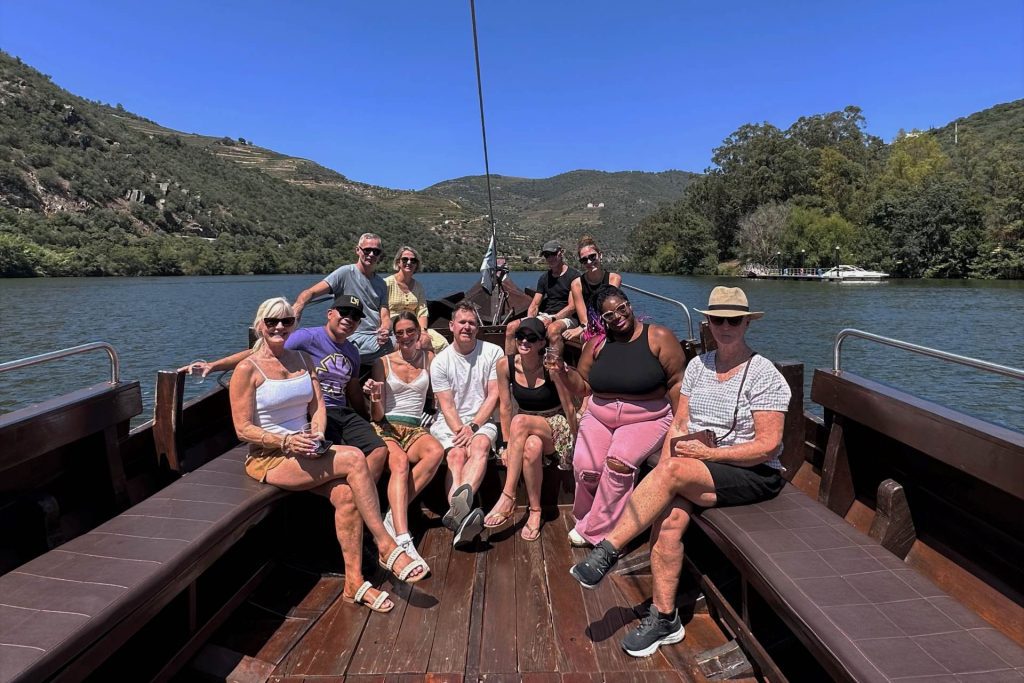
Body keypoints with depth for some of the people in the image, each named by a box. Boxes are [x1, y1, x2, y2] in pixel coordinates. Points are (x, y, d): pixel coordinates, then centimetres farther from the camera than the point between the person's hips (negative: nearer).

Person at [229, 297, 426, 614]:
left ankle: (354, 582, -14)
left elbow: (318, 406, 7)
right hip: (268, 458, -5)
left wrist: (317, 437, -13)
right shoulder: (248, 369, -6)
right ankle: (386, 547, -19)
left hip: (303, 450, 5)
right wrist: (286, 441, -23)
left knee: (346, 495, -24)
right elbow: (243, 429, -10)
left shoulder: (302, 359, 12)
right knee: (354, 459, -27)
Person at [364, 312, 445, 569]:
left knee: (436, 451, -33)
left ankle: (395, 516, -26)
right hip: (386, 428, -2)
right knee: (400, 462, -36)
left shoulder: (428, 358, 10)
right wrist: (376, 398, -20)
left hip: (414, 429, 2)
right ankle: (403, 540, -44)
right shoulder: (383, 363, 4)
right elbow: (377, 415, 0)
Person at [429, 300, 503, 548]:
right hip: (449, 424, 1)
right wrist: (460, 431, -19)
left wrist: (473, 427, -12)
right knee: (456, 454, -31)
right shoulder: (440, 362, 3)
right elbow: (447, 406, -2)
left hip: (482, 421, 0)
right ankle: (463, 517, -52)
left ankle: (458, 509, -58)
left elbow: (494, 395, -1)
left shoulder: (493, 353, 4)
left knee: (480, 446, -34)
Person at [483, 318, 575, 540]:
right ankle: (535, 511, -20)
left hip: (557, 428, -3)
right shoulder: (505, 365, -7)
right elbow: (505, 407, -2)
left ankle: (508, 497, -31)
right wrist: (508, 444, -4)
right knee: (532, 448, -36)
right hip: (525, 430, 3)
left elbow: (570, 408, -12)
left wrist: (577, 442, -13)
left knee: (520, 421, -35)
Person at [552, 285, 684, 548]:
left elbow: (676, 383, -6)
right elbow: (583, 386, 12)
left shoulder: (658, 337, -4)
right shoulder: (597, 343, 8)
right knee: (585, 467, -22)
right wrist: (564, 371, -8)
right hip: (599, 417, 3)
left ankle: (594, 530, -9)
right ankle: (585, 519, 10)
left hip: (646, 419, -3)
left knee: (619, 462, -30)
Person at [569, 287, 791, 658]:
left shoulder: (764, 375, -8)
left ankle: (607, 551, -22)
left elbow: (767, 446, -13)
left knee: (675, 471, -32)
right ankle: (664, 618, -10)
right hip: (694, 471, 5)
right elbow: (678, 424, 7)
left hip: (753, 475, -4)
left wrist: (707, 453, -17)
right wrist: (664, 467, -8)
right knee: (668, 519, -25)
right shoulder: (698, 365, 9)